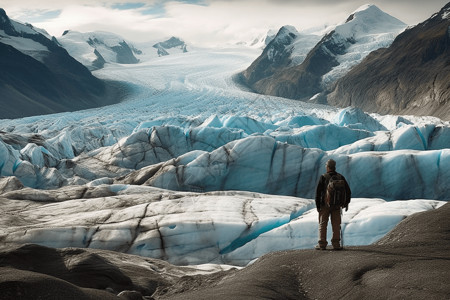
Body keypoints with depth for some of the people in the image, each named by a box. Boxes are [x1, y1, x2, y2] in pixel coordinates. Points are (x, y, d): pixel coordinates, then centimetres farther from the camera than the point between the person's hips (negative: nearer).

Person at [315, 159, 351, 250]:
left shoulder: (323, 177, -6)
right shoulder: (340, 177, 4)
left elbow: (318, 192, -8)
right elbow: (348, 191, 6)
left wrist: (318, 205, -2)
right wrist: (346, 203, 15)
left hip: (325, 205, -3)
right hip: (337, 205, 3)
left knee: (322, 224, 5)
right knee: (336, 225, 7)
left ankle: (322, 244, 2)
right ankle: (336, 244, 4)